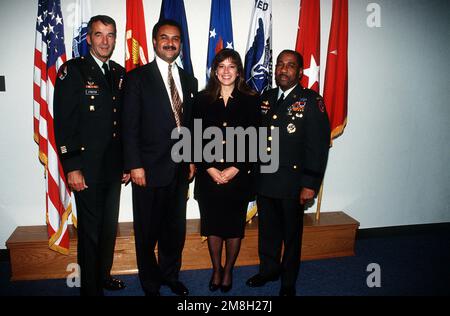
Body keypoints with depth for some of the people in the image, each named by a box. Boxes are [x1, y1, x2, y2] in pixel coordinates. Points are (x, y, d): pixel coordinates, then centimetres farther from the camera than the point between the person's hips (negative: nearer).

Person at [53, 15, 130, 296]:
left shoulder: (120, 74, 11)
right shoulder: (72, 70, -6)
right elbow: (63, 123, -10)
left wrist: (127, 162, 10)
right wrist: (71, 167, -15)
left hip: (114, 167, 6)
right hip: (86, 168, -5)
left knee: (110, 226, 17)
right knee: (91, 229, 5)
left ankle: (104, 275, 37)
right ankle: (91, 287, 24)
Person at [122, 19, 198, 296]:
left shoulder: (189, 80, 11)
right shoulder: (138, 77, -3)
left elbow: (192, 124, 13)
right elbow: (130, 125, -8)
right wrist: (135, 165, -13)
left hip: (180, 169, 5)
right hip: (150, 168, -4)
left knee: (176, 228, 16)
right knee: (148, 231, 10)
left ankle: (170, 275, 37)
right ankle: (151, 284, 30)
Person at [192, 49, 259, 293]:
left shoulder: (250, 101, 1)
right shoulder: (202, 99, 4)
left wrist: (235, 169, -11)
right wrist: (209, 168, -10)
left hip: (239, 174, 0)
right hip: (209, 174, 1)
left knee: (234, 226, 10)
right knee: (212, 224, 10)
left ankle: (228, 271, 31)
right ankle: (216, 270, 31)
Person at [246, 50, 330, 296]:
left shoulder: (311, 101, -7)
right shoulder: (266, 98, 9)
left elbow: (318, 145, -12)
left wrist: (310, 184, -16)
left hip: (292, 183, -4)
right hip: (264, 180, 4)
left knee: (291, 233, 12)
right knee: (267, 229, 18)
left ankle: (288, 281, 32)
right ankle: (268, 269, 40)